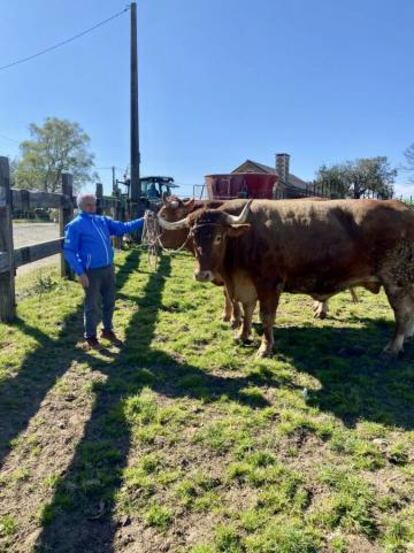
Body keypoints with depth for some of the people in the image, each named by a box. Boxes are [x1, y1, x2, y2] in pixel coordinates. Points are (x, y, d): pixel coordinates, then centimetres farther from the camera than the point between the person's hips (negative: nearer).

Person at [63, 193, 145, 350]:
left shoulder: (103, 220, 11)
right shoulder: (75, 225, -7)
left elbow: (123, 227, 12)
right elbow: (69, 251, -9)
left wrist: (142, 220, -1)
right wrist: (80, 272, -17)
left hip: (108, 268, 6)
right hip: (91, 272, -6)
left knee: (110, 302, 16)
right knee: (92, 305, 5)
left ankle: (108, 330, 35)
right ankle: (90, 337, 22)